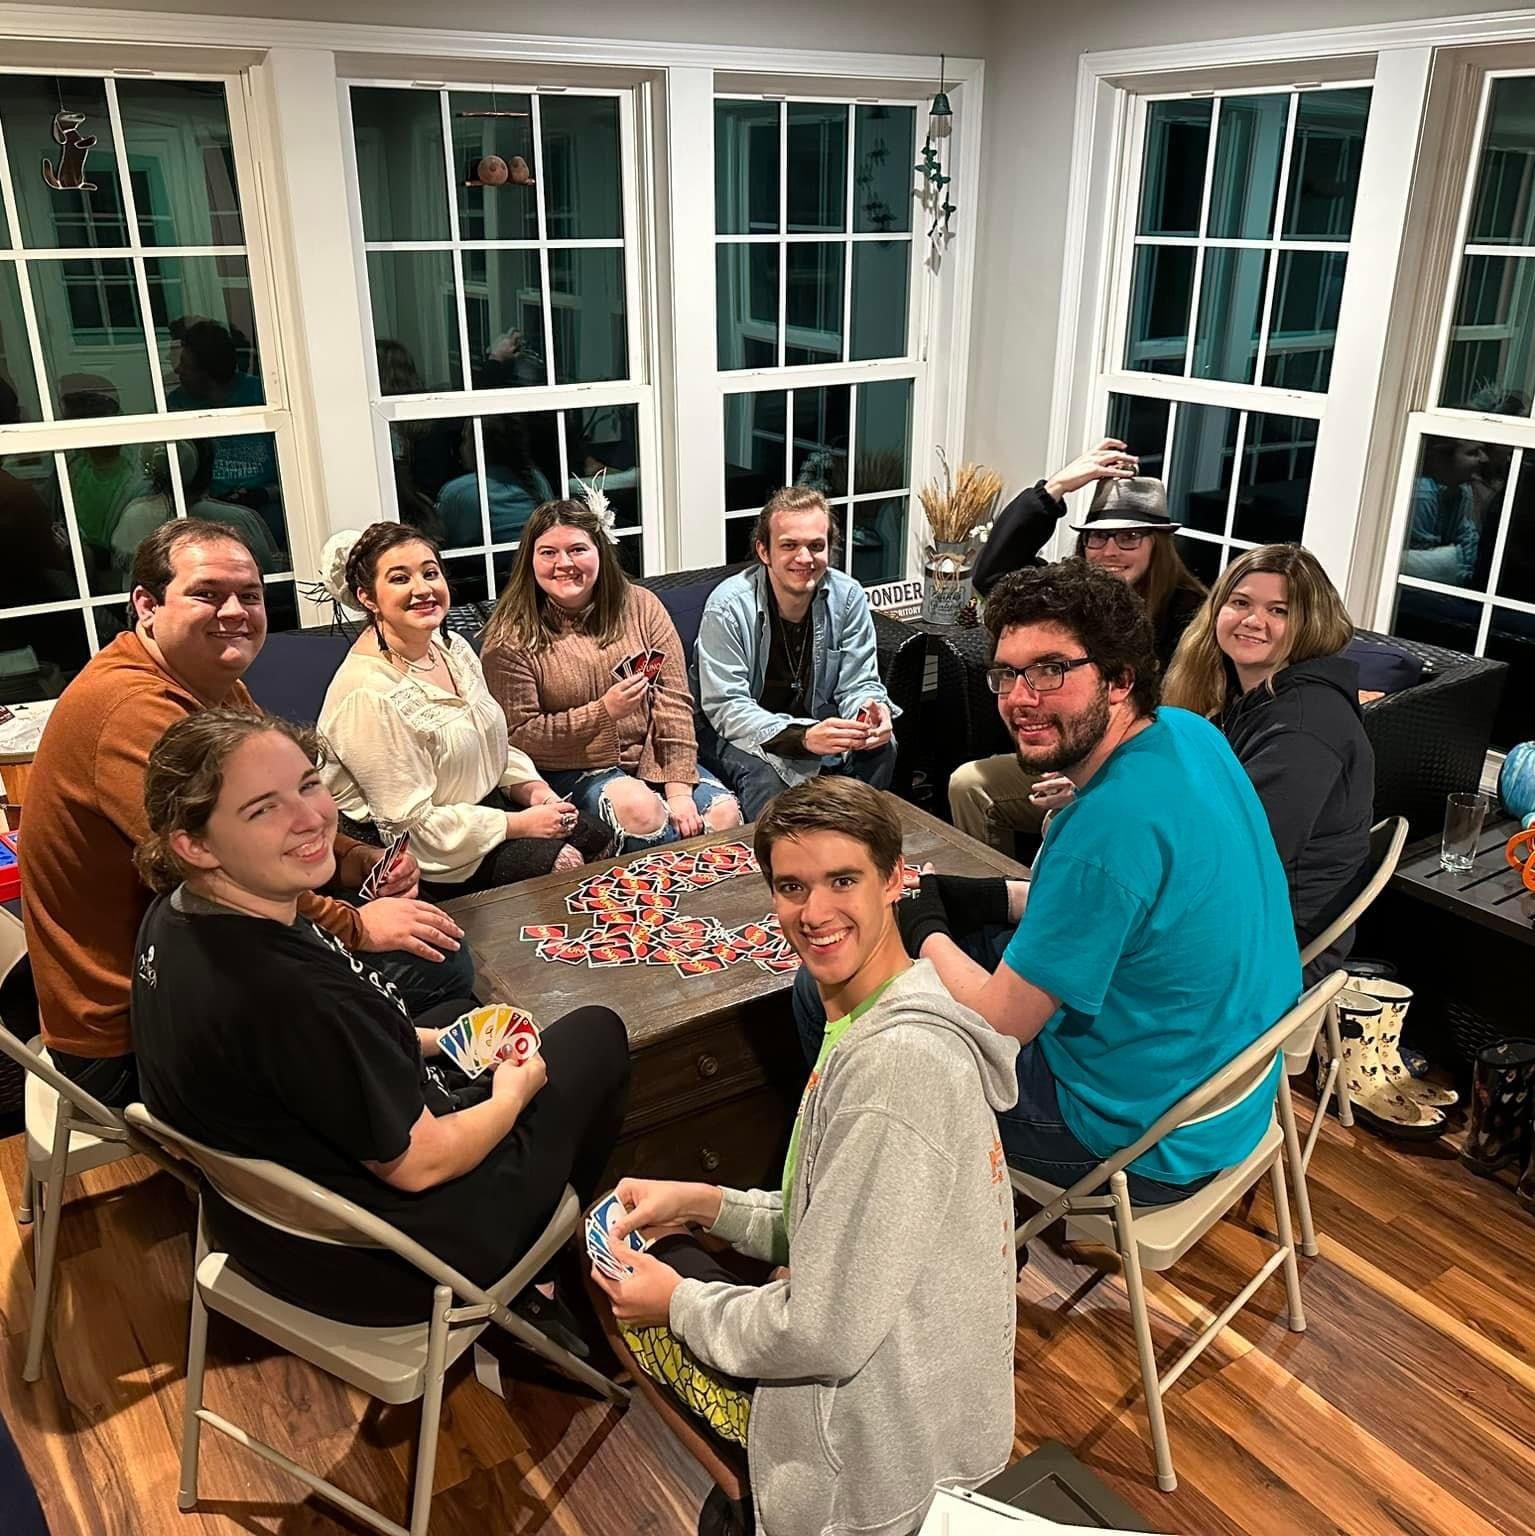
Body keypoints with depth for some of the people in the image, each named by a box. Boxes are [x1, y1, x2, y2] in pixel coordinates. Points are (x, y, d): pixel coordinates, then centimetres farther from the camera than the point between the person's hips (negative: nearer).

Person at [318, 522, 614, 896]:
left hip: (489, 805, 9)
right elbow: (412, 825, -23)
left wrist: (531, 787, -2)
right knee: (562, 864, -20)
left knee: (602, 840, -1)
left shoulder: (453, 647, 3)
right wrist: (519, 825, -19)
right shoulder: (369, 696, -25)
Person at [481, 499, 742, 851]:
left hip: (650, 758, 3)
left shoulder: (640, 607, 2)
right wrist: (603, 711, -20)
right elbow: (519, 736, -10)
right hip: (572, 772, -3)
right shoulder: (511, 637, -7)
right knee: (640, 808, -33)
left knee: (725, 812, -23)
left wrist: (678, 790, -13)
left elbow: (673, 703, -3)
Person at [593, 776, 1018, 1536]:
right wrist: (707, 1203, 3)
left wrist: (679, 1303, -10)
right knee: (665, 1261, 19)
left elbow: (827, 1332, -26)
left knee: (653, 1288, 7)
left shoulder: (896, 1061, -29)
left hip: (887, 1449, -9)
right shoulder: (890, 1020, 1)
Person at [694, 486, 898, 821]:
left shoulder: (848, 597, -8)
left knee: (882, 746, -21)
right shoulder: (728, 606, -21)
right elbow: (726, 708, -24)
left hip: (815, 726, 4)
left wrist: (871, 710, -31)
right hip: (741, 734, -4)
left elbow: (858, 683, -4)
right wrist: (802, 738, -39)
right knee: (761, 775, -35)